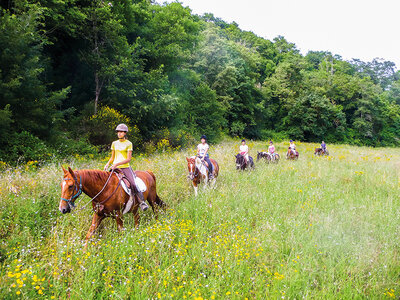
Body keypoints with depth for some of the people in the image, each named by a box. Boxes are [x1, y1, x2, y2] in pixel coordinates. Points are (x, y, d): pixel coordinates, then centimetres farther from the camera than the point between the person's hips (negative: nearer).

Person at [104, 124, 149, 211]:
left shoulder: (128, 144, 0)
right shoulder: (114, 143, 13)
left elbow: (129, 159, -8)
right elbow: (112, 157, 19)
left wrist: (117, 164, -19)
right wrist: (107, 164, -1)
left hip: (125, 167, -4)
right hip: (115, 168, 4)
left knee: (134, 184, -21)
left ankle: (142, 202, -12)